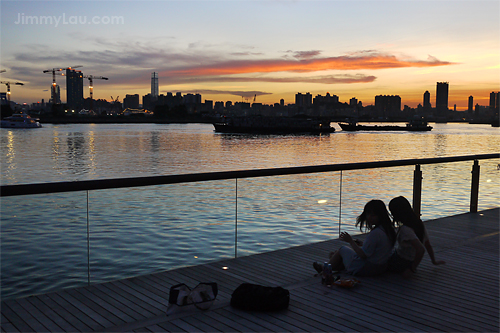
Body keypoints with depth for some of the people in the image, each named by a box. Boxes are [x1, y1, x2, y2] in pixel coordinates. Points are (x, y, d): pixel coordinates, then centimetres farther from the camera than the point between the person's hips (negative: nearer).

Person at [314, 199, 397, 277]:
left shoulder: (375, 233, -29)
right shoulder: (388, 229, 1)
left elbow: (363, 254, -25)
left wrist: (350, 241, -14)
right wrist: (361, 243, 10)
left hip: (364, 269, -9)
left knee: (342, 249, 15)